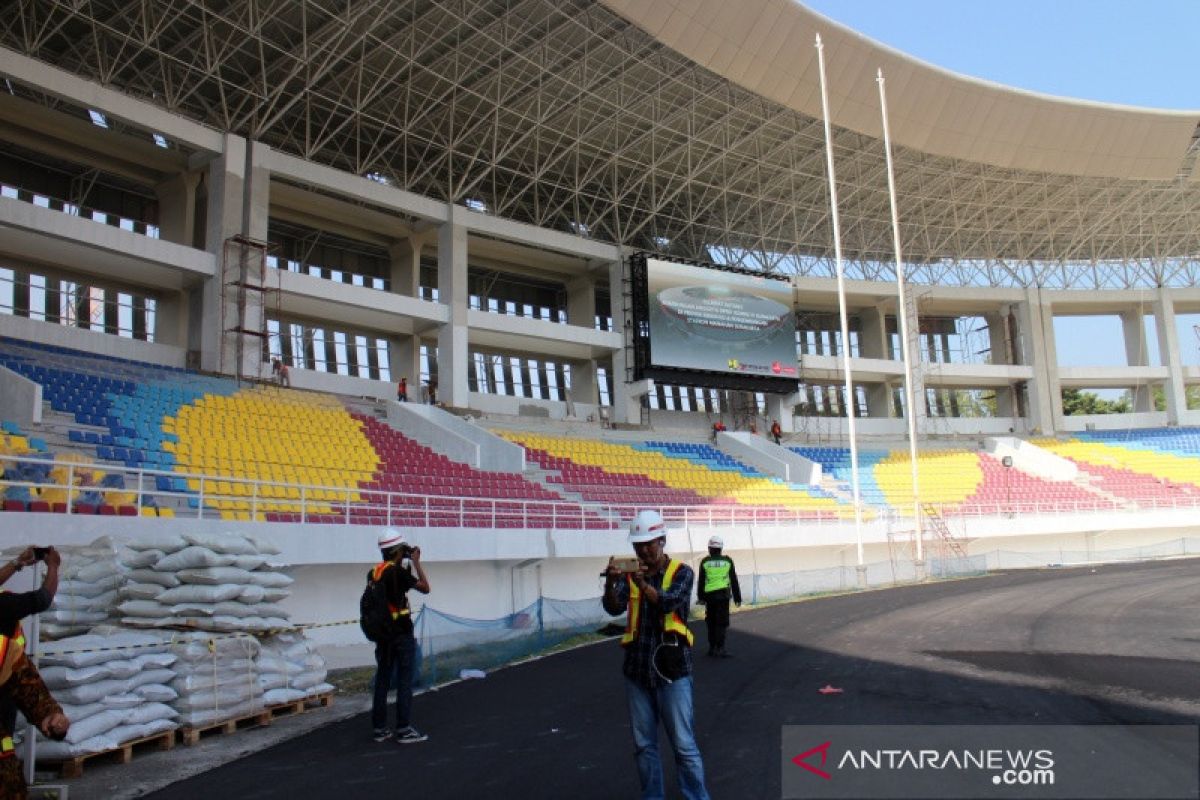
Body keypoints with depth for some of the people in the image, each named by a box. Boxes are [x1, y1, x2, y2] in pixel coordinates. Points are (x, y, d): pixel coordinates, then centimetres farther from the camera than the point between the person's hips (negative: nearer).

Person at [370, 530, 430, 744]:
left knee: (382, 680, 11)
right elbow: (425, 588, -11)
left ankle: (379, 728, 16)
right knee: (404, 681, -1)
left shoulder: (374, 572, 6)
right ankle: (403, 729, 1)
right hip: (401, 633, -7)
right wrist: (416, 562, -4)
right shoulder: (398, 571, -16)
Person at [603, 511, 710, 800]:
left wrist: (643, 583, -40)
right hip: (636, 670, 4)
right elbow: (614, 608, -11)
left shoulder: (681, 572, -5)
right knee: (644, 745, 14)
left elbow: (668, 602, -24)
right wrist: (610, 582, -31)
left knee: (684, 745, 2)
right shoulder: (628, 575, 5)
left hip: (671, 669, -4)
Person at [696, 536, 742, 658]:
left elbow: (700, 581, 2)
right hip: (723, 595, -1)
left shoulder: (705, 562, 2)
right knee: (722, 622, 1)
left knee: (711, 622, 13)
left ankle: (712, 647, 17)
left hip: (709, 595, 1)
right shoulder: (727, 561, 5)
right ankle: (720, 648, -8)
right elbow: (734, 580, 7)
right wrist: (737, 597, 13)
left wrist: (701, 597, 9)